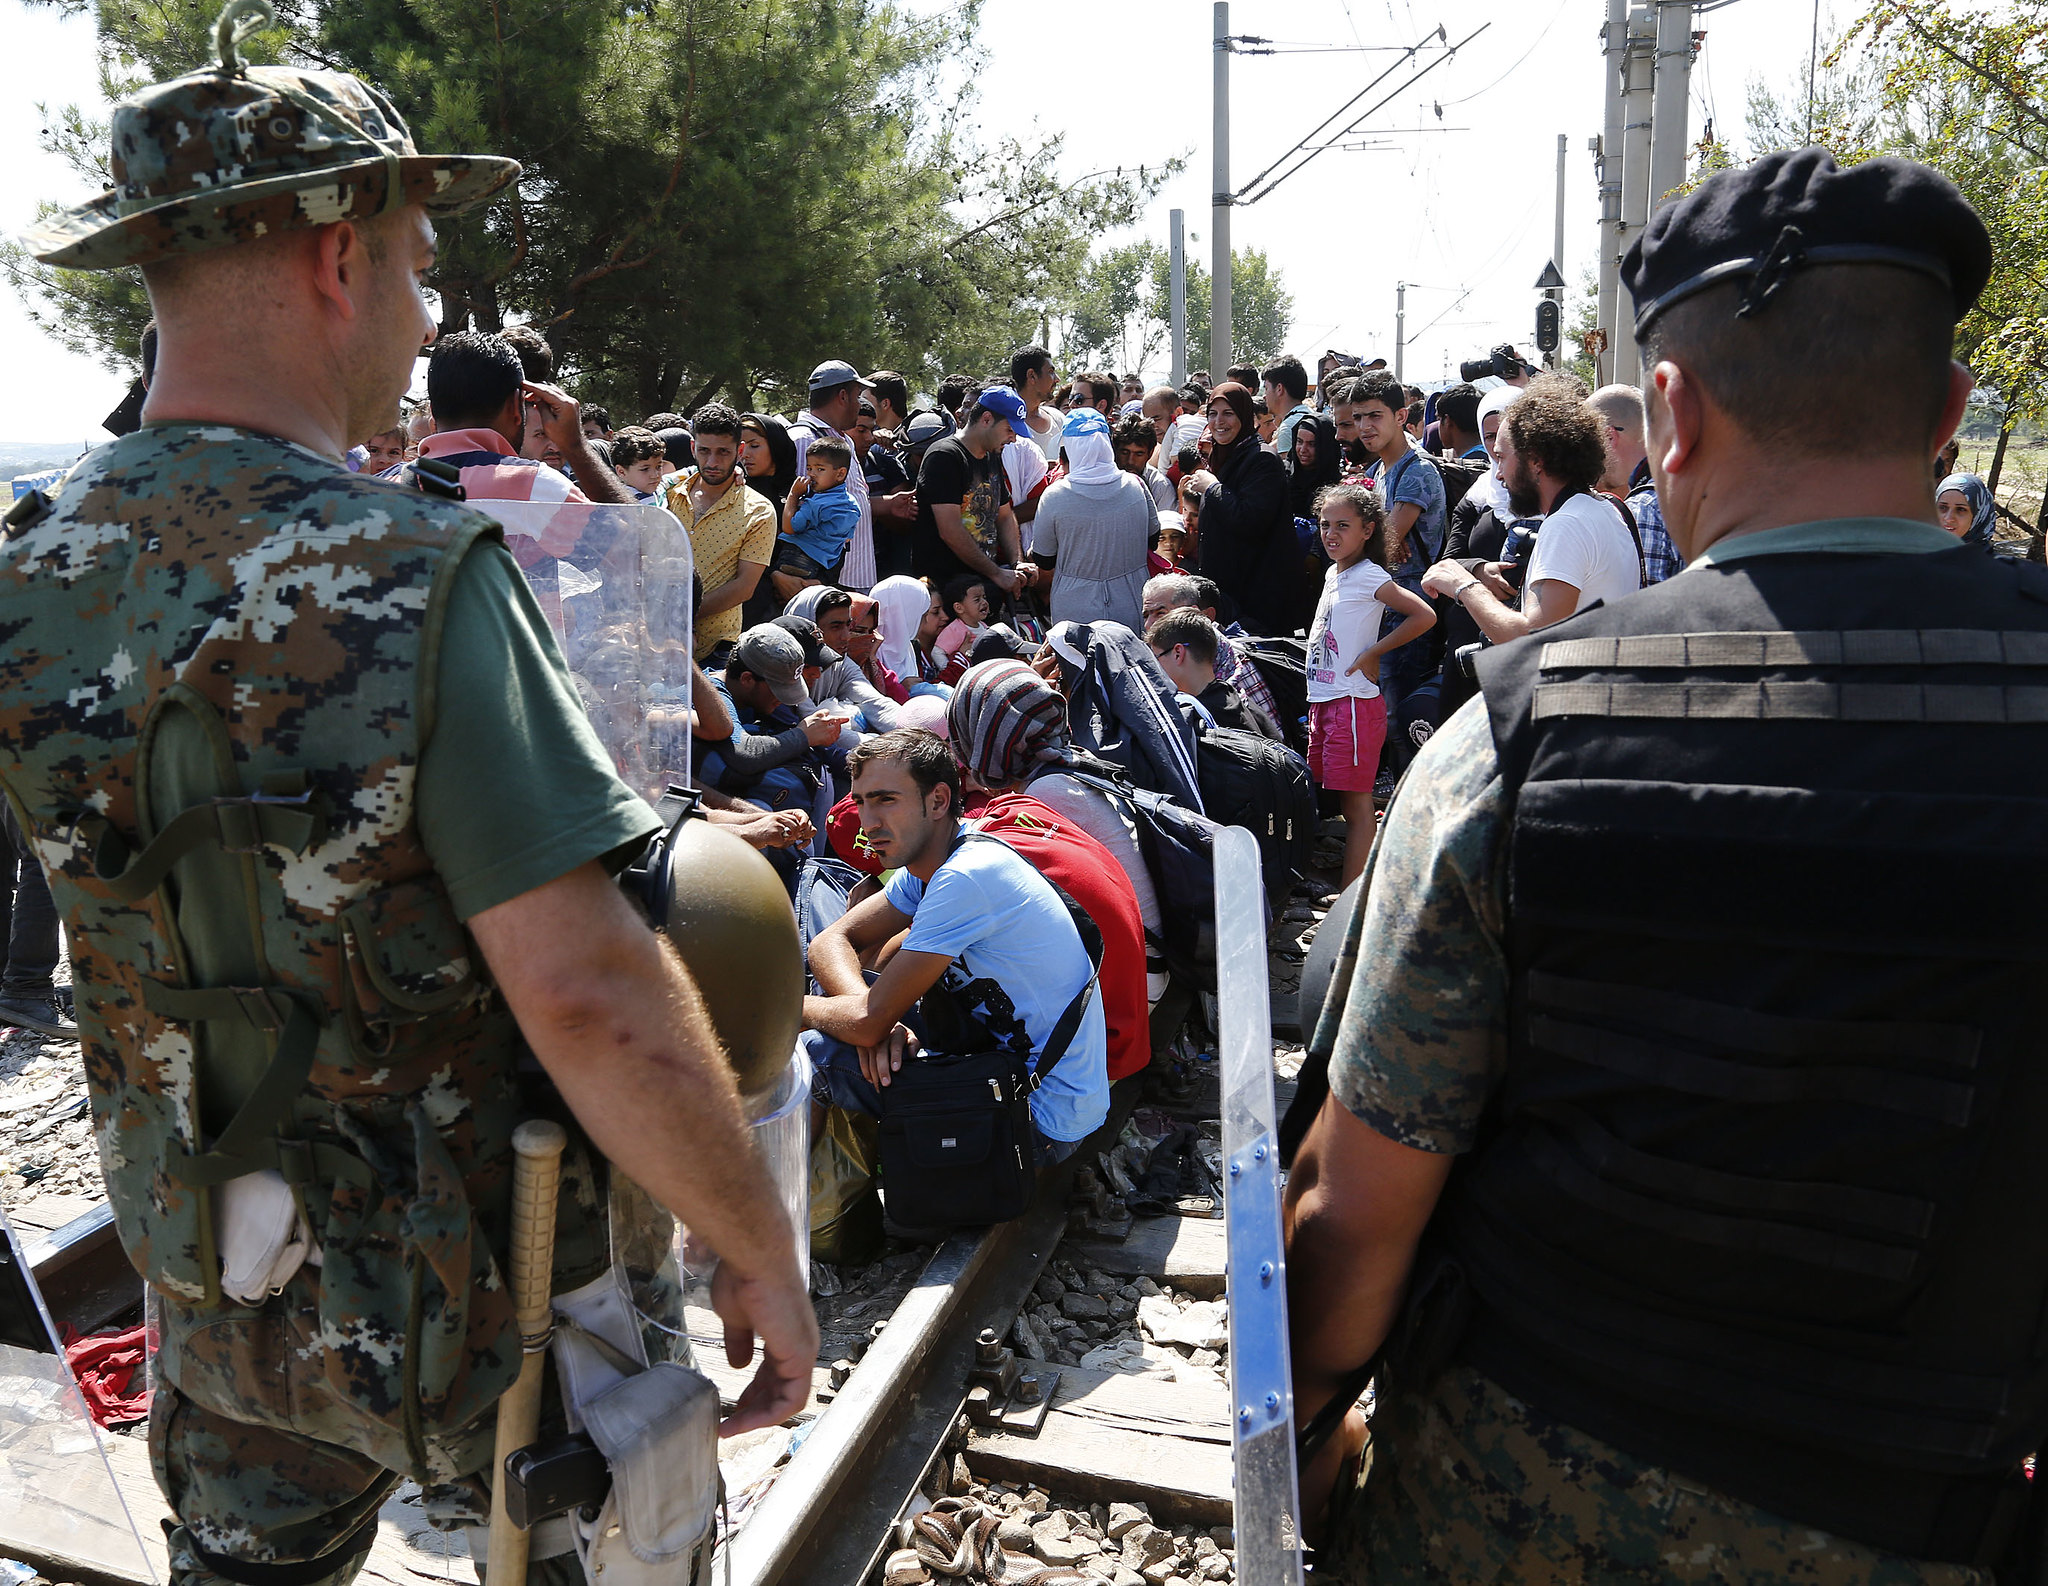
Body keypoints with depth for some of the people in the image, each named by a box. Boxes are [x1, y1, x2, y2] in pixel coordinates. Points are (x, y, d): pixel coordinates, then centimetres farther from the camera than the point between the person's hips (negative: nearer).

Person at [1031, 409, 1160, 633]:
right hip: (1132, 609, 3)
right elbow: (1152, 541, 9)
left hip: (1076, 614, -2)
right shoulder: (1136, 485, -6)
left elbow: (1043, 560, -4)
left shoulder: (1055, 496, -15)